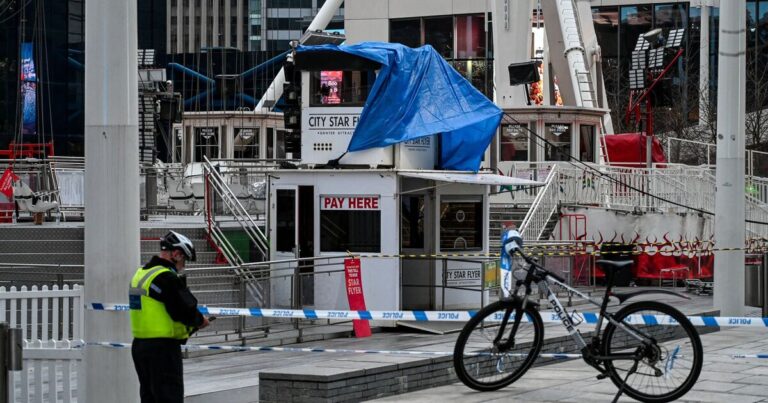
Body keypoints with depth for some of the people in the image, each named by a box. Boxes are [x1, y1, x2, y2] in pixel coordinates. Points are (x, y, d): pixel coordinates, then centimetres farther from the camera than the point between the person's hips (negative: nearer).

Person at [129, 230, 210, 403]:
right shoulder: (167, 278, -17)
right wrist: (200, 320, 1)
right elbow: (186, 310, -20)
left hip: (139, 344, 9)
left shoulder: (140, 273, 14)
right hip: (163, 347, -9)